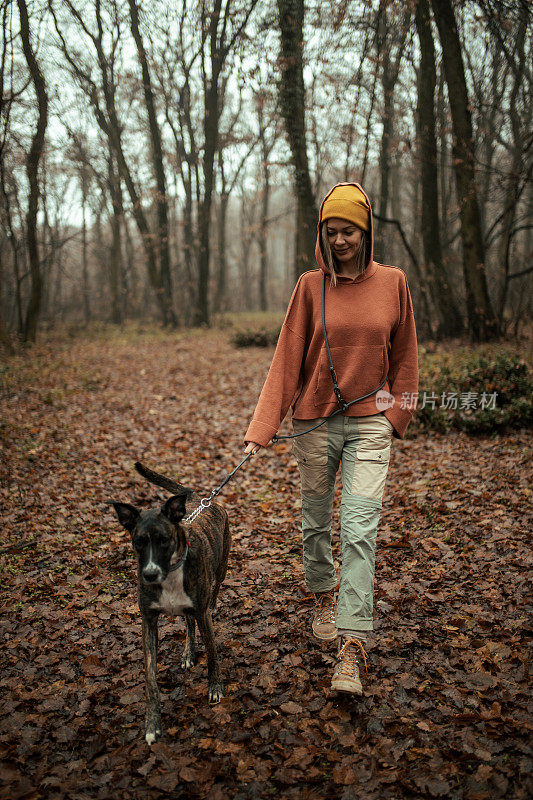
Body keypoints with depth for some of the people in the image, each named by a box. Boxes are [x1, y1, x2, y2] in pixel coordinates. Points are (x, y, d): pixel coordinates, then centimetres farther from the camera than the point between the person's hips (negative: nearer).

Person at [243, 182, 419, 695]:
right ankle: (323, 598, 41)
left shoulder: (392, 282, 1)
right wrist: (260, 430, -11)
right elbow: (286, 360, -5)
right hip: (314, 422, 1)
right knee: (315, 522, 14)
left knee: (360, 530, -8)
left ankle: (352, 648, -4)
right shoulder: (310, 286, -2)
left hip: (369, 424, -1)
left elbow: (403, 357, 10)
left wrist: (397, 414, 5)